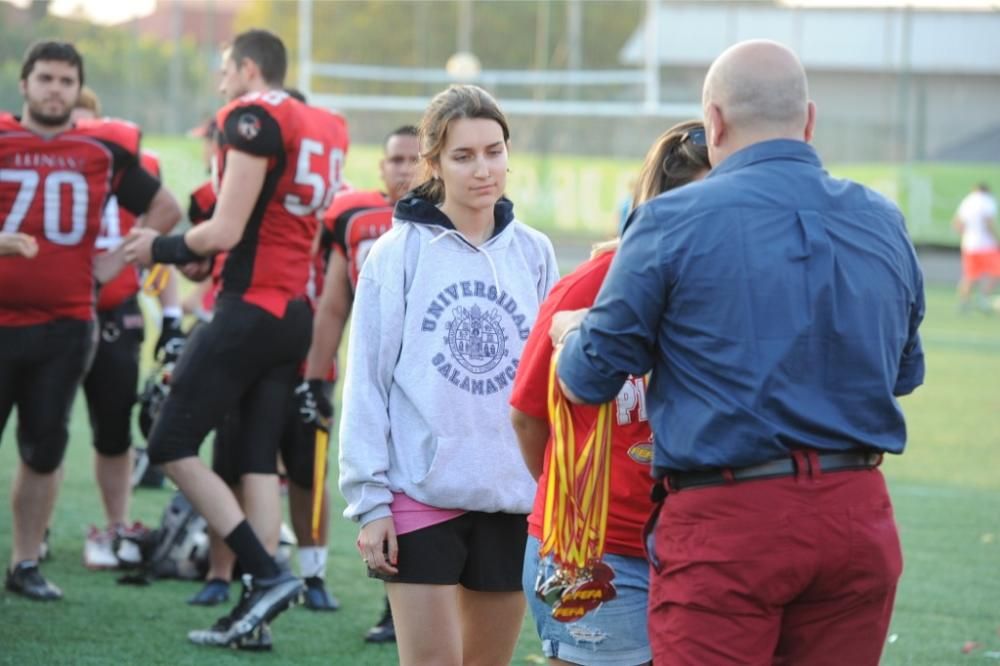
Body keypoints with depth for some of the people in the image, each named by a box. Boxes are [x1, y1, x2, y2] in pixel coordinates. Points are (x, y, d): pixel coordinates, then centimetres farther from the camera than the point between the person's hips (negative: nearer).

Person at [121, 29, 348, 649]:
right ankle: (255, 610, 5)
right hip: (296, 314, 9)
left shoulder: (253, 117, -11)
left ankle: (266, 574, -10)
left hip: (250, 311, -9)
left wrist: (165, 248, 1)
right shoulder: (323, 128, 15)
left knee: (172, 446, -3)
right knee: (260, 458, 9)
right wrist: (200, 253, 15)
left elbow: (226, 230, -15)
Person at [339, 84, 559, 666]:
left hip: (512, 497, 4)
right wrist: (369, 499, -7)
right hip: (421, 493, -3)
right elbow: (367, 383, -4)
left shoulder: (534, 253, 5)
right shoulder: (400, 253, -4)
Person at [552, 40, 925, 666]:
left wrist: (571, 332, 24)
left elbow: (591, 379, 1)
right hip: (860, 519, 5)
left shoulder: (673, 222, -6)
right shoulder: (883, 222, 8)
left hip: (728, 524, -4)